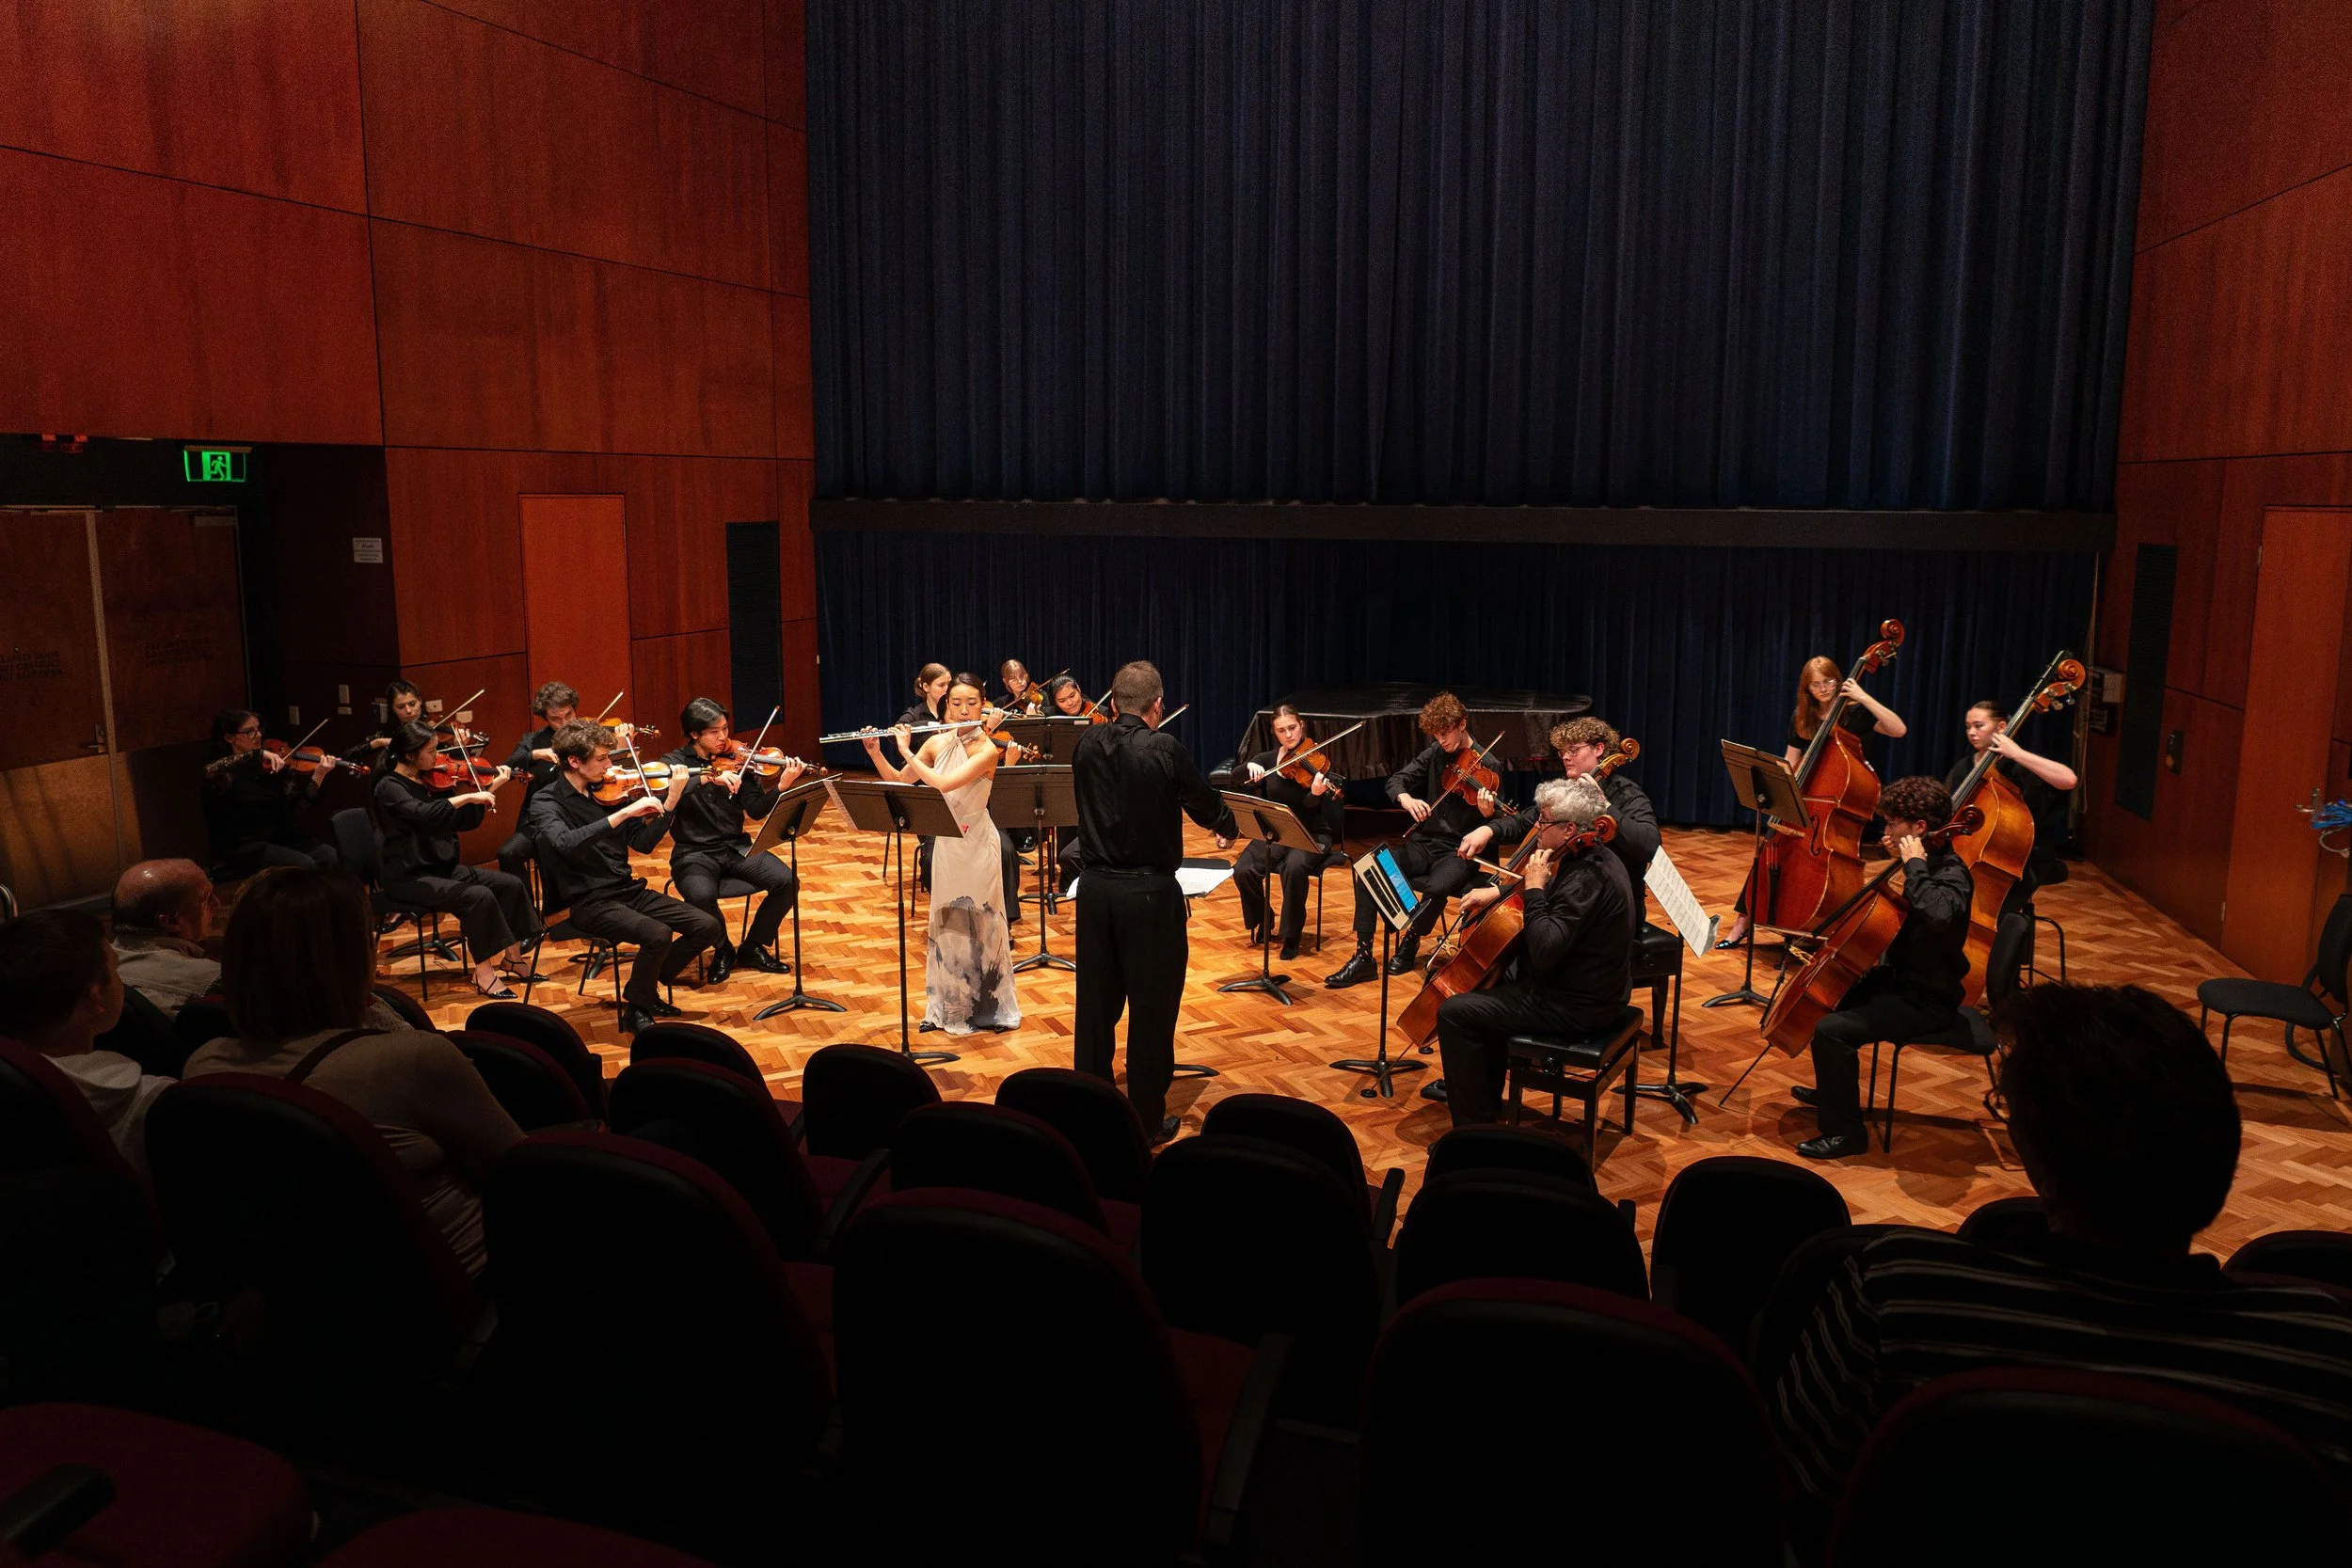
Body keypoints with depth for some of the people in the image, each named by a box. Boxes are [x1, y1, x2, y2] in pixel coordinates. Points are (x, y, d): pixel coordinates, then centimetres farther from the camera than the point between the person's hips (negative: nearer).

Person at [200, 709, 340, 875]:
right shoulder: (226, 772, -6)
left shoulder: (272, 764, 6)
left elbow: (296, 806, -3)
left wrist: (318, 777, -19)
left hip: (280, 837, 5)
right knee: (305, 865, -26)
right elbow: (209, 771, -33)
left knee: (333, 857, -18)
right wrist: (259, 754, -35)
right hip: (243, 847, -5)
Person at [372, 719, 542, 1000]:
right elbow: (423, 813, -34)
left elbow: (464, 822, 12)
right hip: (410, 877, -8)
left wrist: (489, 789, 3)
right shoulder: (389, 787, -14)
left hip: (444, 868, 8)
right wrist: (468, 796, -34)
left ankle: (513, 955, 4)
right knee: (479, 896, -27)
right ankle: (484, 972, -16)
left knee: (512, 885, -5)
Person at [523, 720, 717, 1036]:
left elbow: (643, 843, 10)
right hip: (587, 902, -6)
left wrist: (670, 802, -2)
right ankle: (636, 1008, -4)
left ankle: (646, 986, 13)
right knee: (657, 935, -31)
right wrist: (624, 812, -35)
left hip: (627, 890, 6)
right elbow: (566, 843, -31)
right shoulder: (546, 803, -9)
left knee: (708, 927, -5)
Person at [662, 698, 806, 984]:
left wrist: (782, 786, -19)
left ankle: (753, 947, 4)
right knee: (701, 895, -35)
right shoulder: (675, 762, -2)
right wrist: (710, 778, -34)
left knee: (787, 882, -19)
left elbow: (757, 811, -3)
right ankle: (723, 950, -2)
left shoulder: (735, 760, 4)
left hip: (736, 847, 3)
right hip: (694, 853, -3)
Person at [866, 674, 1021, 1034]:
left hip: (976, 844, -5)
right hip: (945, 843, 5)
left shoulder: (987, 750, -16)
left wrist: (906, 752, -20)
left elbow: (943, 784, -27)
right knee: (946, 921, 13)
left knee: (979, 921, 2)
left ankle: (991, 1005, 17)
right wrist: (875, 752, -10)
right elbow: (899, 781, 4)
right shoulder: (937, 743, 1)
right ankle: (950, 1006, 25)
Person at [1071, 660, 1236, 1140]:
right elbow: (1206, 806, -2)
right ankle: (1147, 1119, 16)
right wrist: (1227, 829, 20)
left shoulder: (1088, 743, -1)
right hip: (1151, 893, -5)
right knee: (1151, 1009, 7)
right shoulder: (1165, 750, -15)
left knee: (1096, 1003, 14)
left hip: (1097, 887, 5)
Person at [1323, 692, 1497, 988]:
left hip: (1461, 852, -5)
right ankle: (1363, 956, -15)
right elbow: (1396, 780, 4)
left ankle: (1411, 941, -4)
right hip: (1425, 843, 5)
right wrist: (1406, 799, -19)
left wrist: (1488, 812, -34)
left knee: (1436, 888, -35)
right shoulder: (1436, 753, 6)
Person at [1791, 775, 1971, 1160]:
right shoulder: (1927, 863, 5)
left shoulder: (1951, 874, -22)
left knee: (1832, 1030, -25)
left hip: (1927, 1001, -11)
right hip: (1901, 978, 11)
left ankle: (1845, 1131, -11)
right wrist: (1901, 863, 7)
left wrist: (1914, 865, -34)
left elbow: (1937, 914, -47)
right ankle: (1833, 1091, 42)